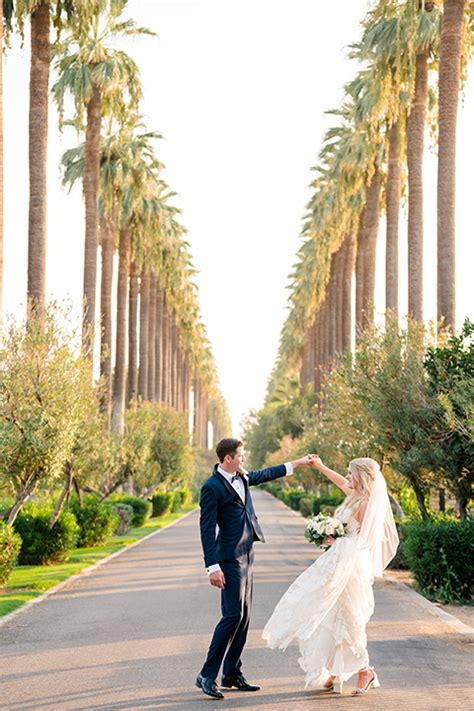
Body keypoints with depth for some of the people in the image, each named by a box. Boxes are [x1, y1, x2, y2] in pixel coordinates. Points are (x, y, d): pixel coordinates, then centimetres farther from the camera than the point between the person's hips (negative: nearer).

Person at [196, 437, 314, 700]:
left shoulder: (241, 477, 10)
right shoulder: (212, 487, -15)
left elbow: (263, 475, 31)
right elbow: (206, 529, -17)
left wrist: (295, 464, 37)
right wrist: (212, 567, -21)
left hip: (245, 556, 9)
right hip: (230, 559, -9)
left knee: (243, 616, 10)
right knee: (233, 615, -13)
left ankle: (232, 673, 17)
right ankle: (207, 675, -7)